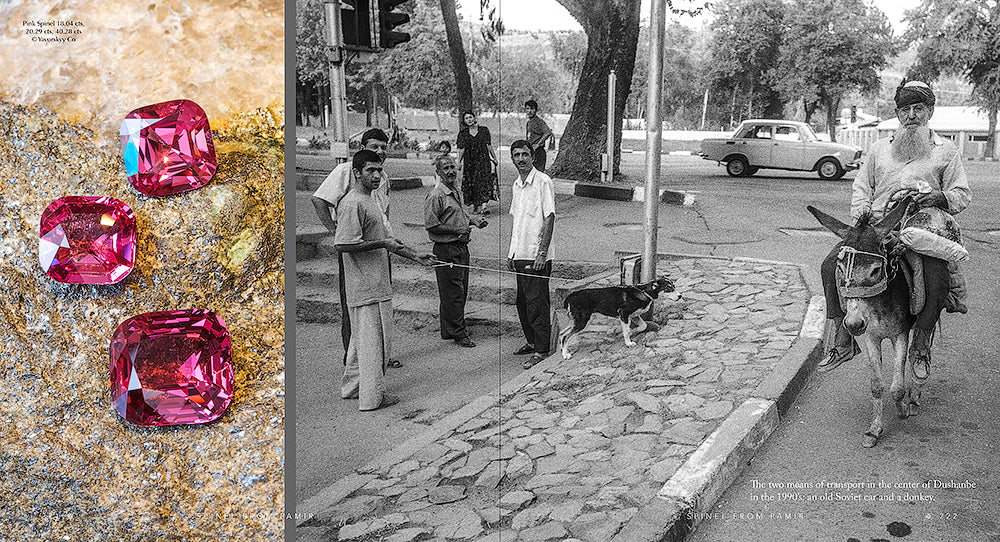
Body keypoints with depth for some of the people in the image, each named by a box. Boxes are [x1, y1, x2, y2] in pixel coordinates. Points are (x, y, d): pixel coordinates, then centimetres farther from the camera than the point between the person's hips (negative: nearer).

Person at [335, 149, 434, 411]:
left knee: (362, 337, 19)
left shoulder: (370, 201, 17)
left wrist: (415, 256, 18)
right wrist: (382, 244, -21)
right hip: (366, 287, -10)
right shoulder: (352, 203, -17)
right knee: (373, 340, -3)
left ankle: (352, 387, 31)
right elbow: (342, 244, -25)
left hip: (377, 283, 10)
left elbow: (386, 238, 23)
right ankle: (372, 397, 7)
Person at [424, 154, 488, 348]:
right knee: (453, 293, -4)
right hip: (446, 250, -9)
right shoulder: (436, 196, -15)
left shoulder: (456, 192, 14)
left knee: (461, 290, 15)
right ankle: (458, 334, 4)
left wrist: (474, 220, 10)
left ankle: (450, 329, 27)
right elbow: (431, 225, -19)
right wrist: (457, 230, -18)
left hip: (461, 248, 9)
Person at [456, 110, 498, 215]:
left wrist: (494, 158, 7)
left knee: (484, 181, -13)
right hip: (469, 161, 2)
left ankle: (483, 206, -20)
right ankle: (475, 205, 15)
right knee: (471, 183, 3)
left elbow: (489, 146, 7)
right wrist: (458, 162, -2)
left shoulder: (484, 130, 5)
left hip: (483, 159, -1)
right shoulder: (463, 133, 6)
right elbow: (461, 149, 3)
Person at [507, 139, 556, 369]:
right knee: (523, 302, 15)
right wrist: (511, 253, 17)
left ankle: (541, 350, 3)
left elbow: (549, 218, -14)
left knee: (537, 303, -4)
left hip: (536, 255, -8)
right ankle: (532, 341, 29)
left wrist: (542, 253, -19)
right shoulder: (516, 186, 13)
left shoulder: (543, 182, -11)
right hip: (520, 254, 8)